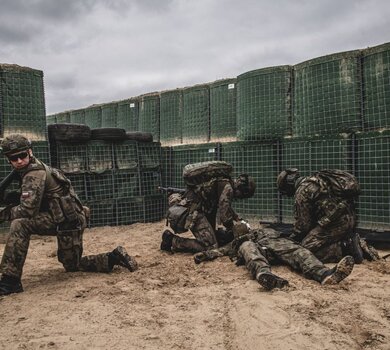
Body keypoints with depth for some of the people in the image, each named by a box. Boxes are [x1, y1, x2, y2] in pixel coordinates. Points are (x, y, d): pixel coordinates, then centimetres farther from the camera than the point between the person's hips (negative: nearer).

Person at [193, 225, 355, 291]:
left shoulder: (262, 231, 45)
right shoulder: (236, 242, 41)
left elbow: (276, 236, 29)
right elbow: (220, 250, 25)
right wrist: (205, 254, 6)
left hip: (272, 242, 2)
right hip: (253, 247, -2)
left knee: (297, 250, -27)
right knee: (248, 246, -38)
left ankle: (325, 274, -55)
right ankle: (264, 273, -71)